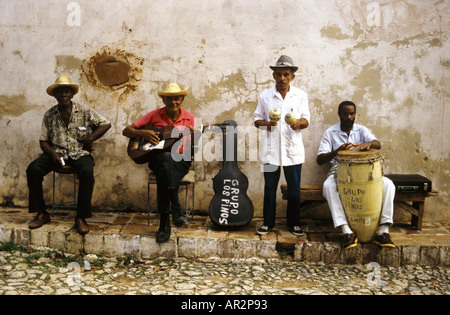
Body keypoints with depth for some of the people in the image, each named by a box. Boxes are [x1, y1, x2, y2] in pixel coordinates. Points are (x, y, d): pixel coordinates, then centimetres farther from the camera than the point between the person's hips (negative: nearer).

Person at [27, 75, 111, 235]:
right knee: (33, 169, -24)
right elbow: (43, 140, 6)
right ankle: (42, 214, -10)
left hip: (80, 153, -2)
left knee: (87, 172, -35)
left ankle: (81, 217, -24)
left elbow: (106, 124, 5)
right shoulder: (49, 115, 7)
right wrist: (53, 155, -13)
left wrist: (91, 138, -8)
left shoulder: (83, 111, 3)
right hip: (56, 152, 2)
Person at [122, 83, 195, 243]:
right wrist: (143, 133, -13)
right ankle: (176, 209, -43)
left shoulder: (189, 118, 8)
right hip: (158, 157, 0)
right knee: (166, 158, -39)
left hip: (181, 161, 0)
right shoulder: (155, 115, 6)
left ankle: (164, 222, -35)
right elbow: (126, 131, 5)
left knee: (164, 173, -36)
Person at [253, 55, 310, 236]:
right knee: (269, 187, 6)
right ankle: (268, 222, 20)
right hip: (271, 148, 0)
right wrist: (266, 123, -14)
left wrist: (299, 123, -18)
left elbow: (306, 120, 5)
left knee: (294, 189, 8)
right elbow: (257, 119, 8)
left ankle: (294, 222, 23)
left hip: (293, 149, 0)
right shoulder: (265, 96, 4)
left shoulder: (301, 96, 5)